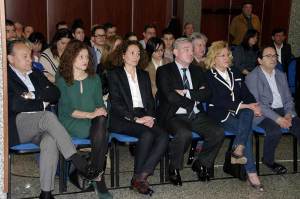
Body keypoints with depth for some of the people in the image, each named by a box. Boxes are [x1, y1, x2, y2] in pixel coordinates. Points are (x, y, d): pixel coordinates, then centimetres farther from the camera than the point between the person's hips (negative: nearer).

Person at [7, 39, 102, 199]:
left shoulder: (35, 73, 22)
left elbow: (55, 93, 10)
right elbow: (14, 104, -12)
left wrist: (34, 95, -6)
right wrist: (42, 103, -2)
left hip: (40, 124, 4)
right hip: (16, 125, -4)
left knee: (51, 141, -31)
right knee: (49, 117, -34)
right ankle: (80, 164, -33)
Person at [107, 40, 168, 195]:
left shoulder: (144, 75, 23)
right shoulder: (114, 74, 6)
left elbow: (150, 100, 17)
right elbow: (116, 103, -5)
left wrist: (150, 117, -4)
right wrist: (136, 119, -16)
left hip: (144, 117, 5)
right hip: (123, 119, -5)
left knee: (163, 136, -25)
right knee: (147, 134, -32)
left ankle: (141, 176, -22)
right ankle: (139, 178, -18)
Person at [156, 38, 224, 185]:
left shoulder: (197, 71, 18)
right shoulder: (164, 71, 1)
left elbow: (206, 94, 4)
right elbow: (170, 96, -13)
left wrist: (186, 93, -9)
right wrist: (195, 97, -5)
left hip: (196, 116, 5)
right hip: (174, 116, -5)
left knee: (218, 133, -18)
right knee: (184, 134, -35)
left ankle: (201, 164, 7)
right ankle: (174, 168, -7)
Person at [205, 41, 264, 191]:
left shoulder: (234, 73, 15)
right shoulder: (209, 76, -5)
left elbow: (246, 93, 11)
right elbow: (220, 102, -15)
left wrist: (254, 106, -12)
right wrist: (247, 105, -20)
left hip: (239, 111, 5)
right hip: (219, 114, -5)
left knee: (248, 113, -29)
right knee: (247, 129, -26)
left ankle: (237, 151, -30)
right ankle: (251, 173, -23)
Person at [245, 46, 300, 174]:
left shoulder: (281, 75, 17)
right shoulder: (252, 77, -3)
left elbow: (288, 98, 16)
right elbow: (255, 103, -13)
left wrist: (288, 114, -6)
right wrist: (277, 118, -21)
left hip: (283, 111, 5)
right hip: (263, 113, -5)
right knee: (275, 130, -33)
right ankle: (268, 160, -7)